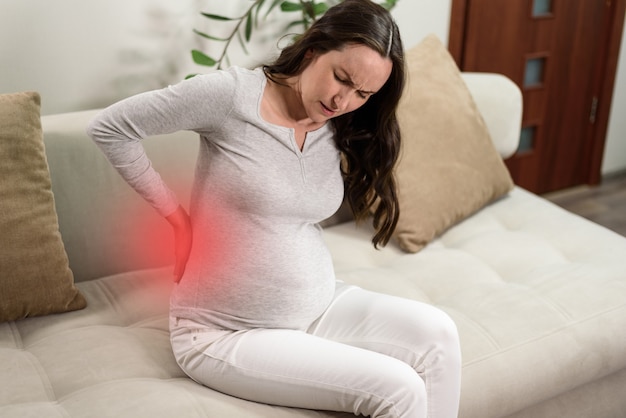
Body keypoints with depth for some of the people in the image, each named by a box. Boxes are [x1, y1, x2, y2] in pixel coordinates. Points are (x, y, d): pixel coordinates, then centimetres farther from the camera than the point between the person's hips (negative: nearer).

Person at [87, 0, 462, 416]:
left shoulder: (341, 130, 3)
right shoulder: (232, 93, -14)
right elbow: (109, 128, -9)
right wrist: (178, 216, -8)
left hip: (319, 307, 6)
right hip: (227, 332, -6)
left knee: (436, 334, -18)